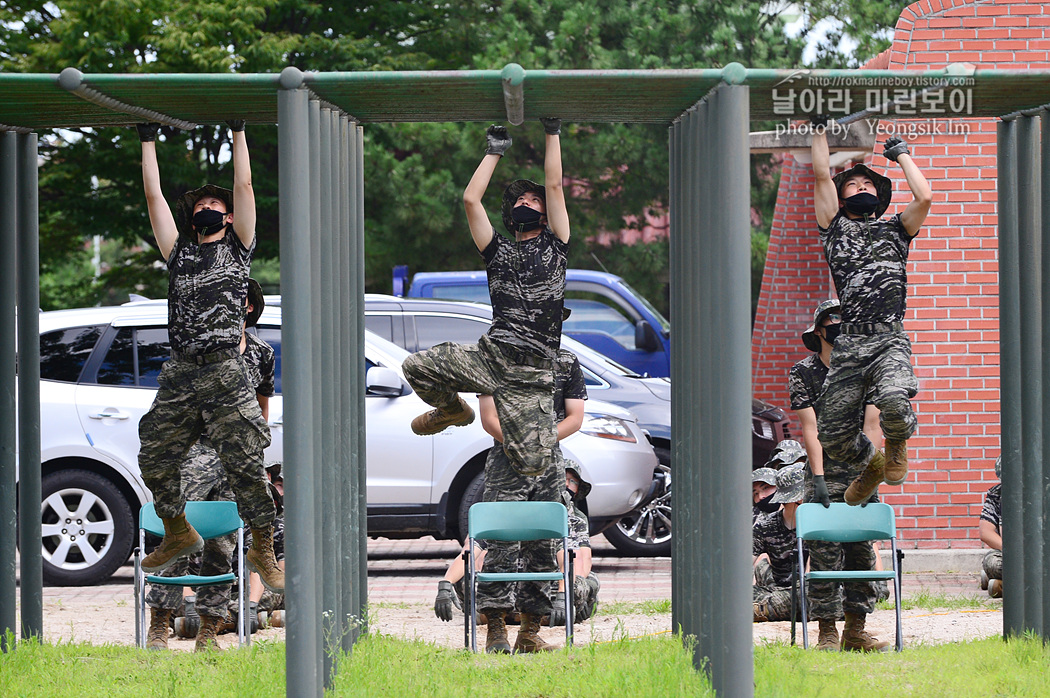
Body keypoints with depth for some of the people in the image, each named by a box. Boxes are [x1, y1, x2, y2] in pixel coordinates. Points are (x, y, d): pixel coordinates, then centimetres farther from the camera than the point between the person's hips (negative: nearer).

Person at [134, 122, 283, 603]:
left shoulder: (237, 248, 14)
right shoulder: (179, 252, 21)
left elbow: (244, 186, 8)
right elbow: (154, 196, 20)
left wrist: (239, 131, 10)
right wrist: (148, 139, 22)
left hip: (225, 372, -4)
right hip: (179, 374, 4)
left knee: (245, 465, -10)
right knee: (155, 460, 5)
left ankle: (263, 550, -1)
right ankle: (178, 533, 26)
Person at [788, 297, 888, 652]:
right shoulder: (803, 372, -1)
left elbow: (871, 427, -1)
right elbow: (810, 427, -7)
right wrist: (818, 478, -15)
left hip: (859, 472, 2)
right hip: (824, 469, -2)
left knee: (862, 549, 1)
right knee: (824, 552, -8)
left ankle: (855, 630, 6)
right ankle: (827, 632, -5)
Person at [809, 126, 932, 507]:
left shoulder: (894, 230, 20)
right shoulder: (835, 228, 20)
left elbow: (924, 197, 4)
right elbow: (822, 175, 12)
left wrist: (902, 154, 18)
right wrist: (819, 128, 17)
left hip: (890, 342, -2)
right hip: (849, 345, 2)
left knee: (894, 402, -32)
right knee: (833, 435, 0)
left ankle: (897, 443, 4)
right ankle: (871, 462, 34)